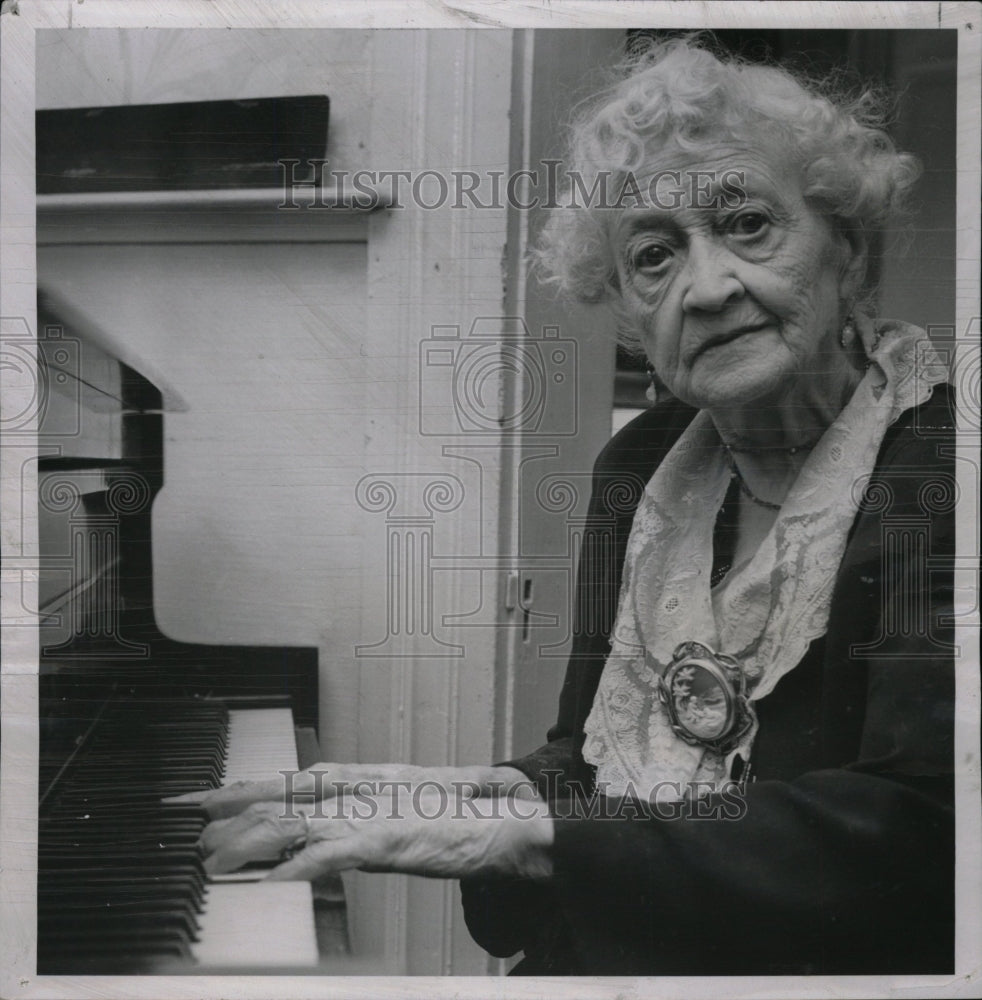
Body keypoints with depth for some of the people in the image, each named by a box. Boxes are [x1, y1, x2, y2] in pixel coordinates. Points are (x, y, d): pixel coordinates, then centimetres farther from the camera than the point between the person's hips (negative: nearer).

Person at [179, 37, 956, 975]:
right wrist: (480, 793, -13)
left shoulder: (935, 463, -15)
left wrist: (522, 829, -25)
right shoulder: (638, 465, 5)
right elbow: (591, 756, 10)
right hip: (600, 952, 5)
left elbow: (915, 824, -24)